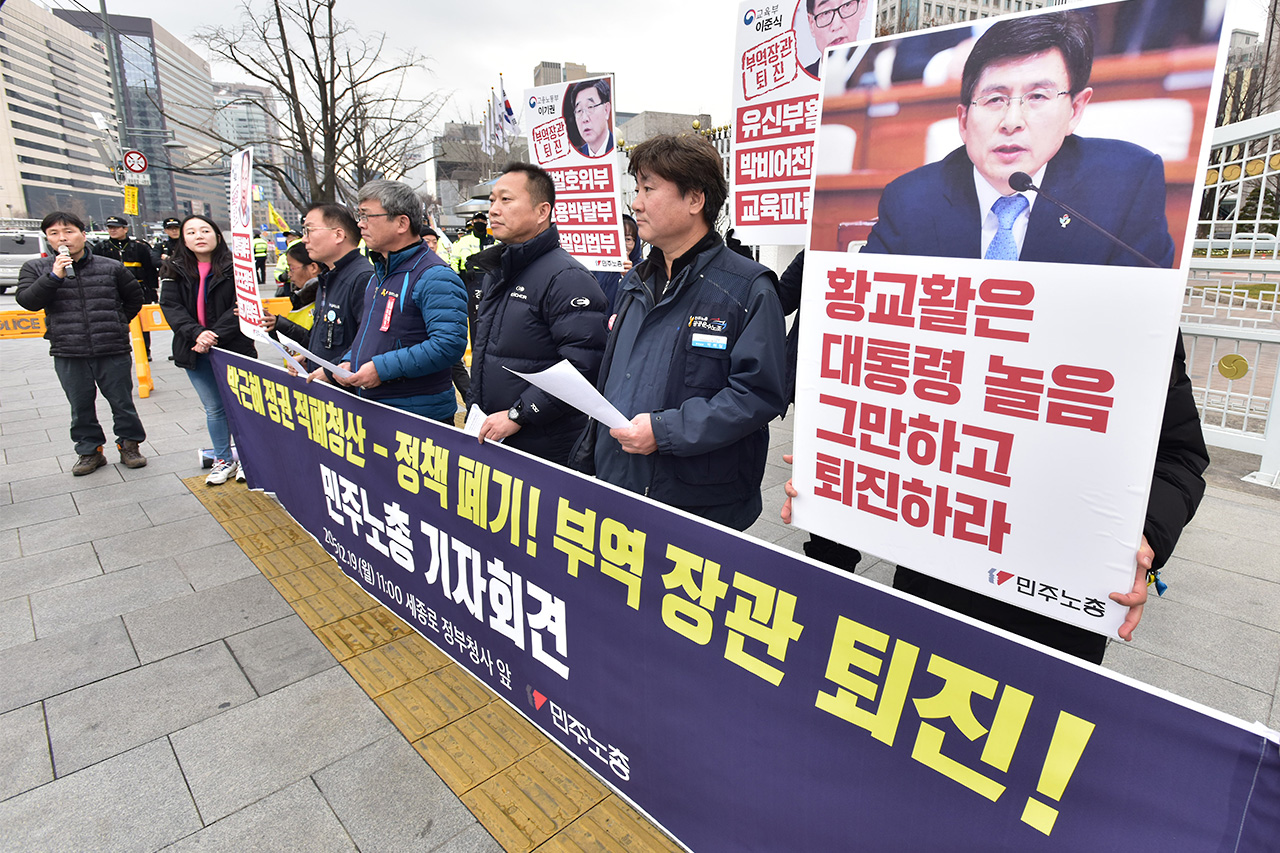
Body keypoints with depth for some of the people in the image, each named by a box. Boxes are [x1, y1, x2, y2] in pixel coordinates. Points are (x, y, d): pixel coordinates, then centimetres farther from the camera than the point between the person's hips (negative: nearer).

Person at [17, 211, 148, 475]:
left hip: (113, 351, -1)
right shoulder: (36, 268, 5)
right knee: (81, 406, 10)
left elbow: (134, 297, 16)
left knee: (121, 401, 6)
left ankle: (129, 444, 21)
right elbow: (28, 301, -8)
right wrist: (54, 275, -18)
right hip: (68, 354, 1)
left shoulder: (111, 267, 3)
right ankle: (90, 450, 22)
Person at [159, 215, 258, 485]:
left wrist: (215, 336, -21)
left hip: (231, 347, -3)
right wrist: (197, 333, -21)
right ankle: (223, 461, 24)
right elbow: (170, 306, -4)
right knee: (213, 409, 12)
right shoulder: (174, 271, 5)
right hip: (194, 350, 4)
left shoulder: (234, 268, -6)